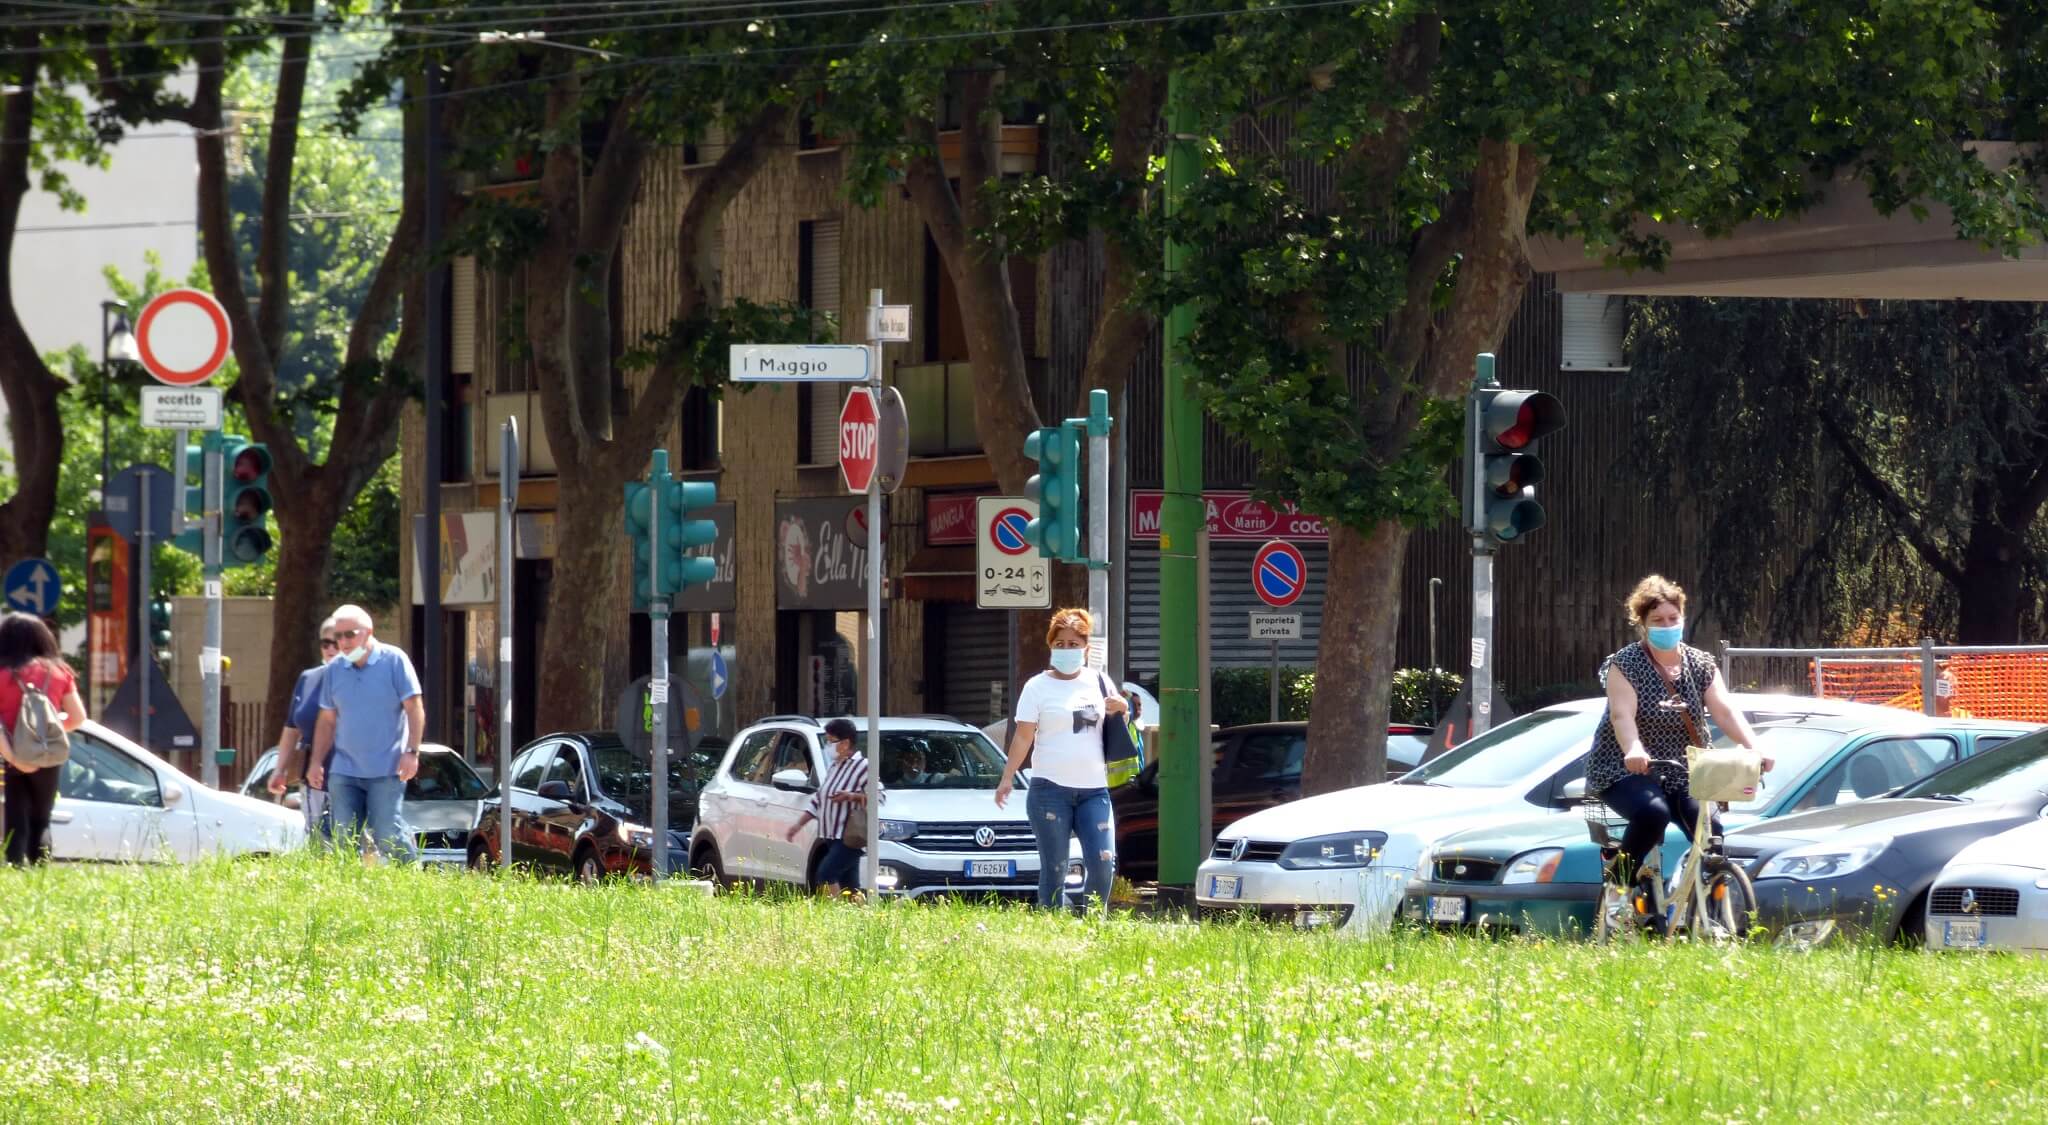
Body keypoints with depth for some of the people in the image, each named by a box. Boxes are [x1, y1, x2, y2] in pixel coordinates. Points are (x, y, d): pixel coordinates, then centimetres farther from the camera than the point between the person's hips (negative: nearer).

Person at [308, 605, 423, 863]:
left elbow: (414, 709, -4)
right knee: (345, 838, -1)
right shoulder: (335, 669, 11)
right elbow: (327, 721, 17)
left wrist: (411, 752, -13)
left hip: (386, 771, -5)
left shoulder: (394, 660, -2)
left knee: (387, 836, -9)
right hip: (343, 771, 5)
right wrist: (317, 762, 11)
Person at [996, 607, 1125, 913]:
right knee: (1054, 870, -3)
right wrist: (1007, 778, -12)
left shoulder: (1099, 682, 13)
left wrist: (1122, 709, 0)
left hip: (1094, 789, 3)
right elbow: (1023, 737, -1)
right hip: (1050, 788, -3)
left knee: (1103, 865, -8)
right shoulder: (1038, 687, 3)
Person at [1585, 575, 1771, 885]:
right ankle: (1619, 883, -16)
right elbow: (1622, 715, -23)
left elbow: (1725, 711, -7)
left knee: (1711, 831, -21)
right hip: (1622, 770, -4)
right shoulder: (1625, 665, -7)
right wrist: (1634, 750, -45)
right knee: (1653, 812, -35)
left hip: (1680, 775, 4)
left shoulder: (1700, 665, 5)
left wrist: (1754, 748, -25)